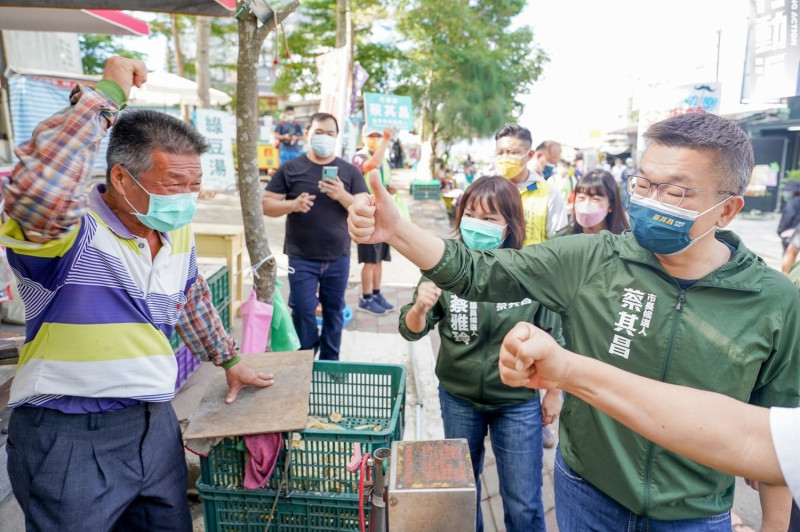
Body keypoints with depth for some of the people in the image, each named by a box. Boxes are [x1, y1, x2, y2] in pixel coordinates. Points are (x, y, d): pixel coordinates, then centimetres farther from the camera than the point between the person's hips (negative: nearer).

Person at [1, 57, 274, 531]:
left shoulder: (178, 233, 3)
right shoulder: (68, 231, -18)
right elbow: (38, 187, -42)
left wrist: (228, 359, 28)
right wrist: (107, 96, -31)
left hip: (156, 423, 7)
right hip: (71, 439, -6)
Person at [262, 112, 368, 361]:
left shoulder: (349, 171, 4)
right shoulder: (290, 169, 1)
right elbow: (266, 204, -1)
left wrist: (342, 196, -20)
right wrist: (293, 204, -20)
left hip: (338, 258, 2)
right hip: (301, 259, -1)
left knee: (334, 311, 11)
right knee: (302, 312, 1)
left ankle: (330, 363, 27)